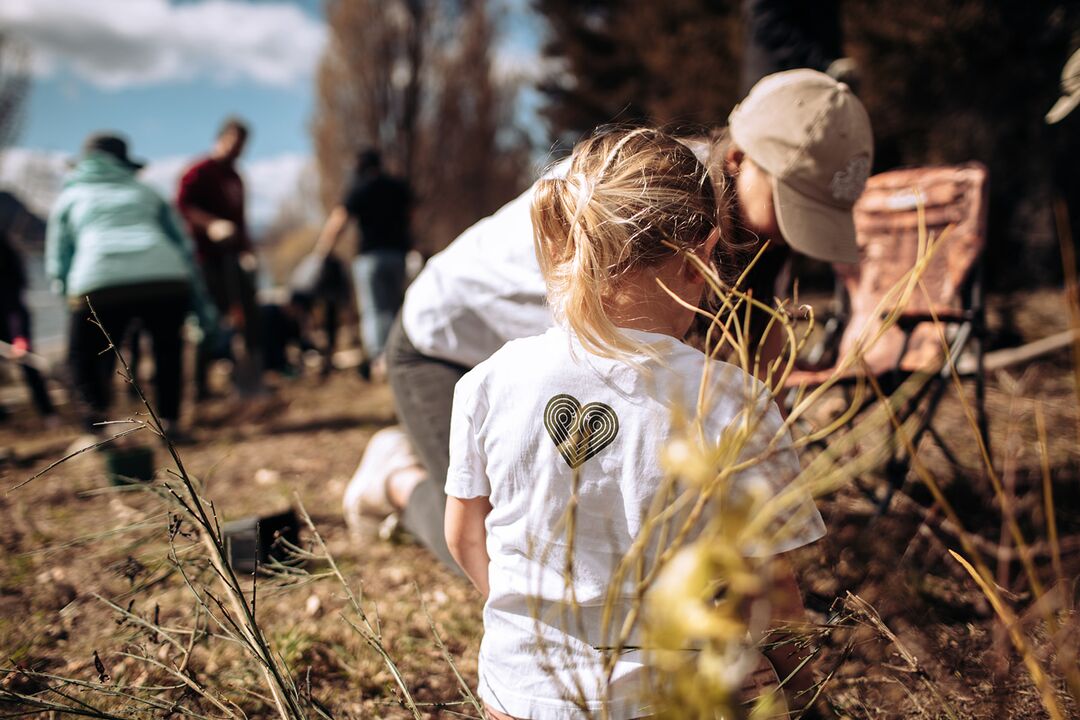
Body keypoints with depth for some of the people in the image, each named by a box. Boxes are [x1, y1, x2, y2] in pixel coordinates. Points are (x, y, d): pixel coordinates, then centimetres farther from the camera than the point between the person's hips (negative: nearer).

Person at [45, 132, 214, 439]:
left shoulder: (69, 197, 28)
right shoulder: (144, 192, 31)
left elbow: (57, 267, 23)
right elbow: (185, 250, 23)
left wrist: (76, 297, 39)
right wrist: (203, 307, 24)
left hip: (99, 286, -1)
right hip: (166, 280, 2)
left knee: (85, 356, 22)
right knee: (167, 347, 27)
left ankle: (96, 407, -2)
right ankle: (169, 422, 18)